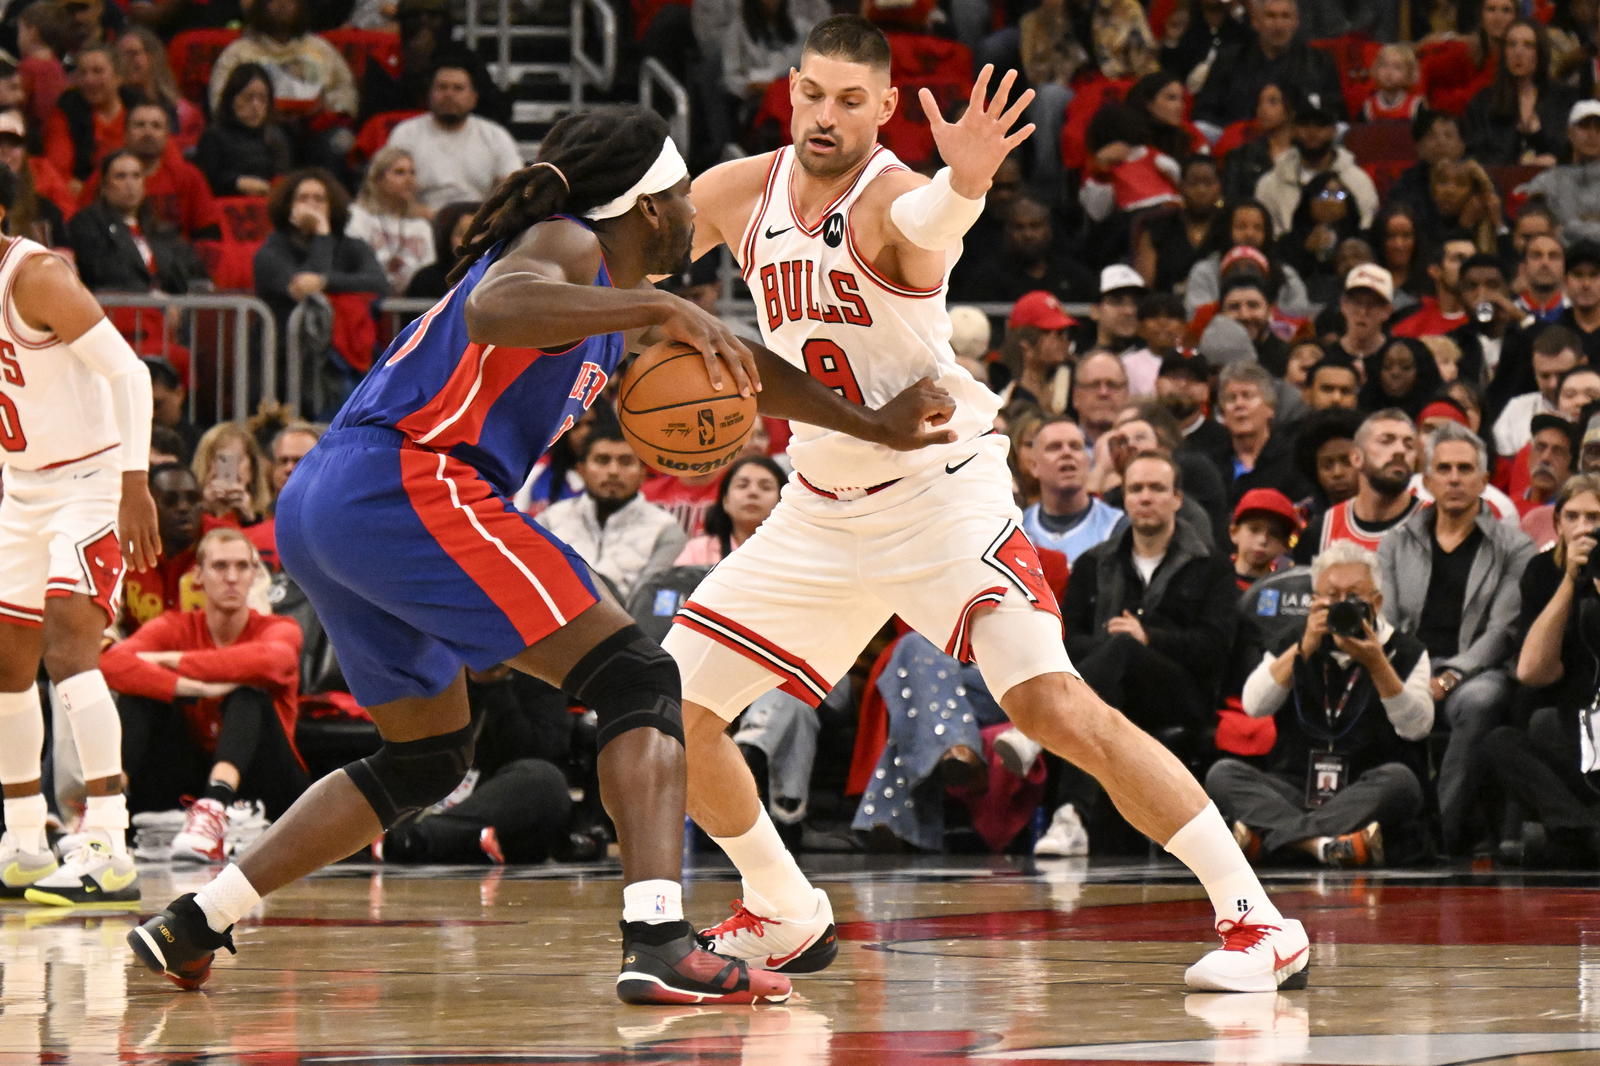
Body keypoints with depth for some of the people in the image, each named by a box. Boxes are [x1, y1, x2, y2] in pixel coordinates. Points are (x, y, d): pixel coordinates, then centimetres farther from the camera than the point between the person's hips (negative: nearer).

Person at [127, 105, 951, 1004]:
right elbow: (491, 309, -25)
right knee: (637, 680, -10)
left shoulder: (610, 292, 27)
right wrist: (659, 307, -29)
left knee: (427, 758, 26)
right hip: (406, 484, -10)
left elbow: (730, 366, 37)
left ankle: (195, 924, 20)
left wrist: (877, 426, 36)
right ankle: (660, 942, -27)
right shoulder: (567, 244, -2)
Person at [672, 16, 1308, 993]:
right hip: (822, 505, 7)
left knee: (1051, 702, -22)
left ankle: (1259, 921, -18)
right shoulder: (734, 195, -1)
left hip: (940, 491, -7)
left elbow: (929, 222, -46)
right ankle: (786, 919, 24)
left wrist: (962, 186, -70)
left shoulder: (888, 197, -20)